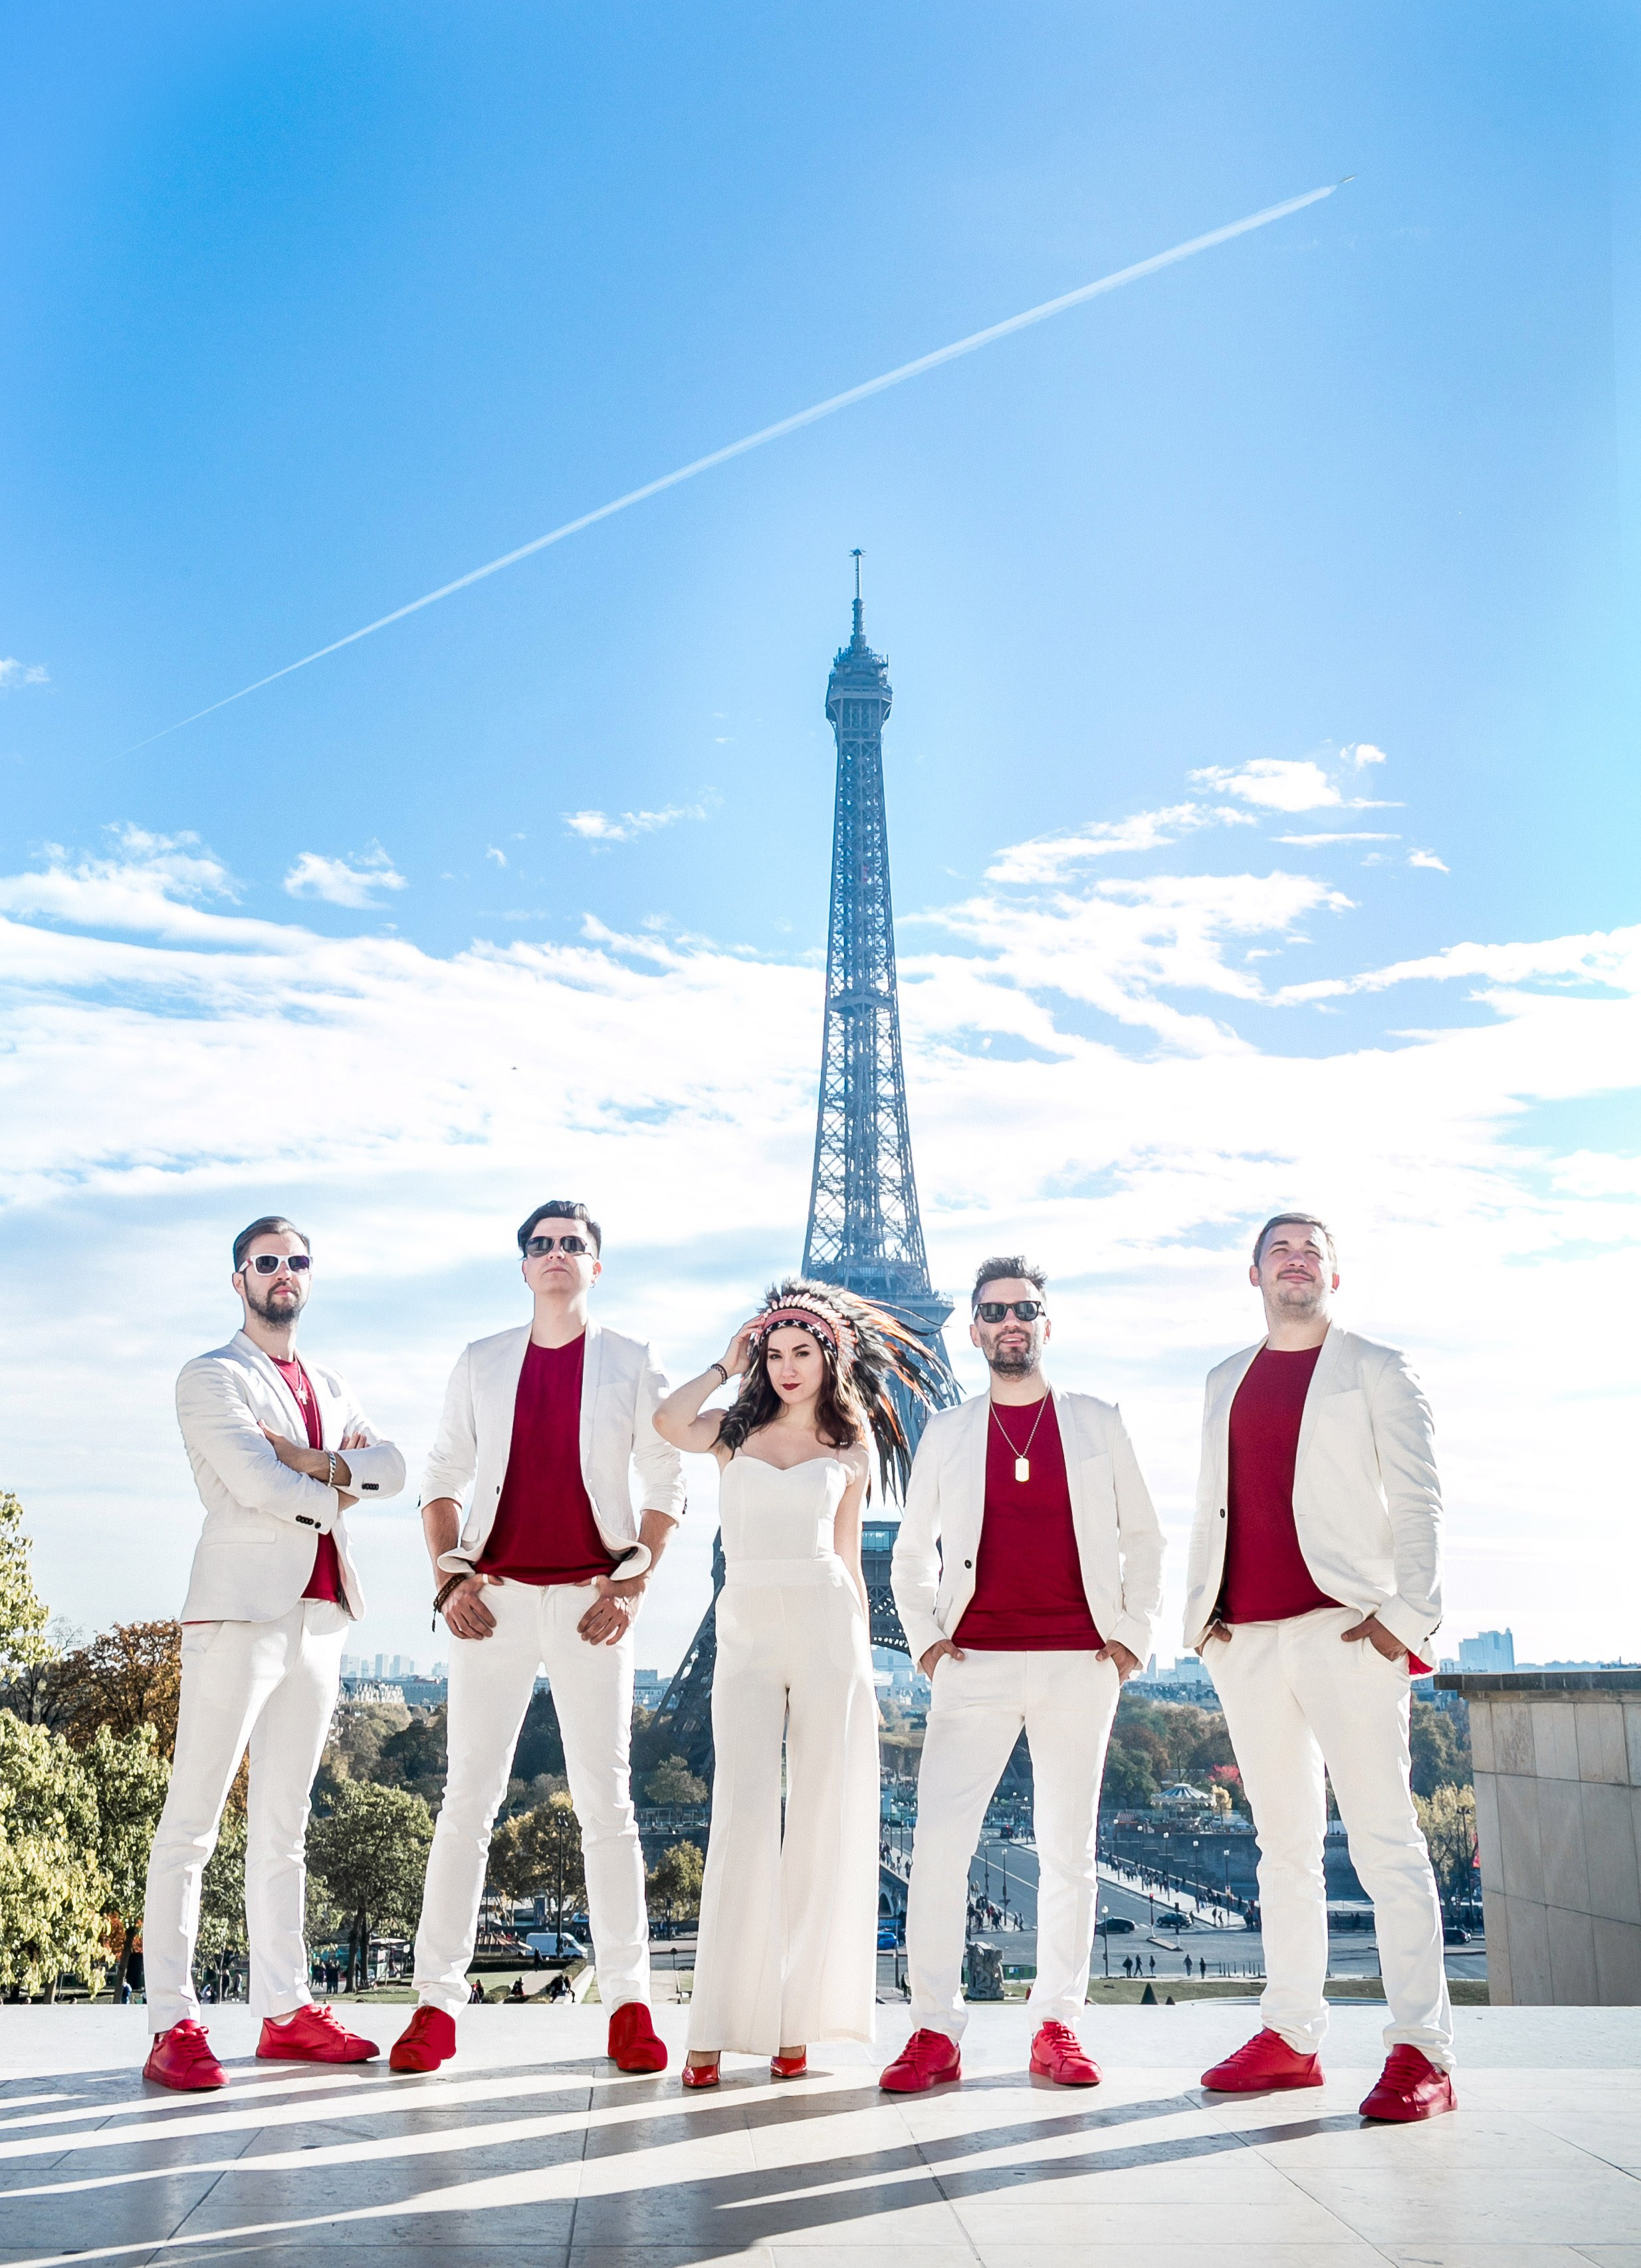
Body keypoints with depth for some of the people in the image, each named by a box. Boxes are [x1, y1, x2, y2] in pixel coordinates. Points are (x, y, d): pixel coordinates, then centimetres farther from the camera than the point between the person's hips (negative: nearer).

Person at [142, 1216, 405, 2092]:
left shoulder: (332, 1388, 22)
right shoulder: (212, 1377, 1)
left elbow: (391, 1468, 7)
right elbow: (255, 1482, -13)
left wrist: (320, 1464, -10)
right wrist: (336, 1497, 2)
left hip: (320, 1615, 7)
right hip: (241, 1607, -7)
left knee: (284, 1822, 10)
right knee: (193, 1819, -7)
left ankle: (285, 2011, 14)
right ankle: (173, 2025, -6)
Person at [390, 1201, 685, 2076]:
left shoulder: (631, 1363, 7)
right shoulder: (480, 1363, 11)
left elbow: (667, 1484, 7)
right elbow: (443, 1478, 12)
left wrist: (633, 1581, -4)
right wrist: (450, 1577, -1)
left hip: (591, 1602, -1)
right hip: (494, 1599, 1)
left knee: (606, 1800, 1)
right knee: (468, 1798, 0)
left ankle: (628, 2002, 7)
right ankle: (437, 2002, 6)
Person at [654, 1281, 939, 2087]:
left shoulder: (850, 1452, 12)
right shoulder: (736, 1431, 10)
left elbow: (847, 1558, 13)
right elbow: (667, 1423, -11)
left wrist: (862, 1658, 8)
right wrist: (728, 1363, 3)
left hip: (828, 1627, 1)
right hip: (748, 1630, -1)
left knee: (822, 1821, 0)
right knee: (744, 1816, -10)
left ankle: (797, 2021, 8)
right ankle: (717, 2028, -7)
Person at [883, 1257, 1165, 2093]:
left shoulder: (1097, 1423, 9)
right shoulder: (945, 1433, 11)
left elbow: (1143, 1536, 13)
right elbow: (912, 1550, 17)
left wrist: (1134, 1631, 3)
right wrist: (924, 1636, 5)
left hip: (1079, 1663, 0)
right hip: (975, 1664, 0)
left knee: (1069, 1849, 4)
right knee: (937, 1841, -9)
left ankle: (1058, 2025, 14)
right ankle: (935, 2031, -2)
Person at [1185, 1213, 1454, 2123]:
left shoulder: (1374, 1371, 6)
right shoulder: (1224, 1383, 20)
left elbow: (1417, 1501, -1)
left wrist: (1407, 1617, -12)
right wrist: (1199, 1608, 8)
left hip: (1344, 1628, -5)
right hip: (1245, 1637, 5)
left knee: (1383, 1837, -7)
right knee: (1283, 1842, 9)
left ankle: (1421, 2051, -6)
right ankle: (1290, 2036, 15)